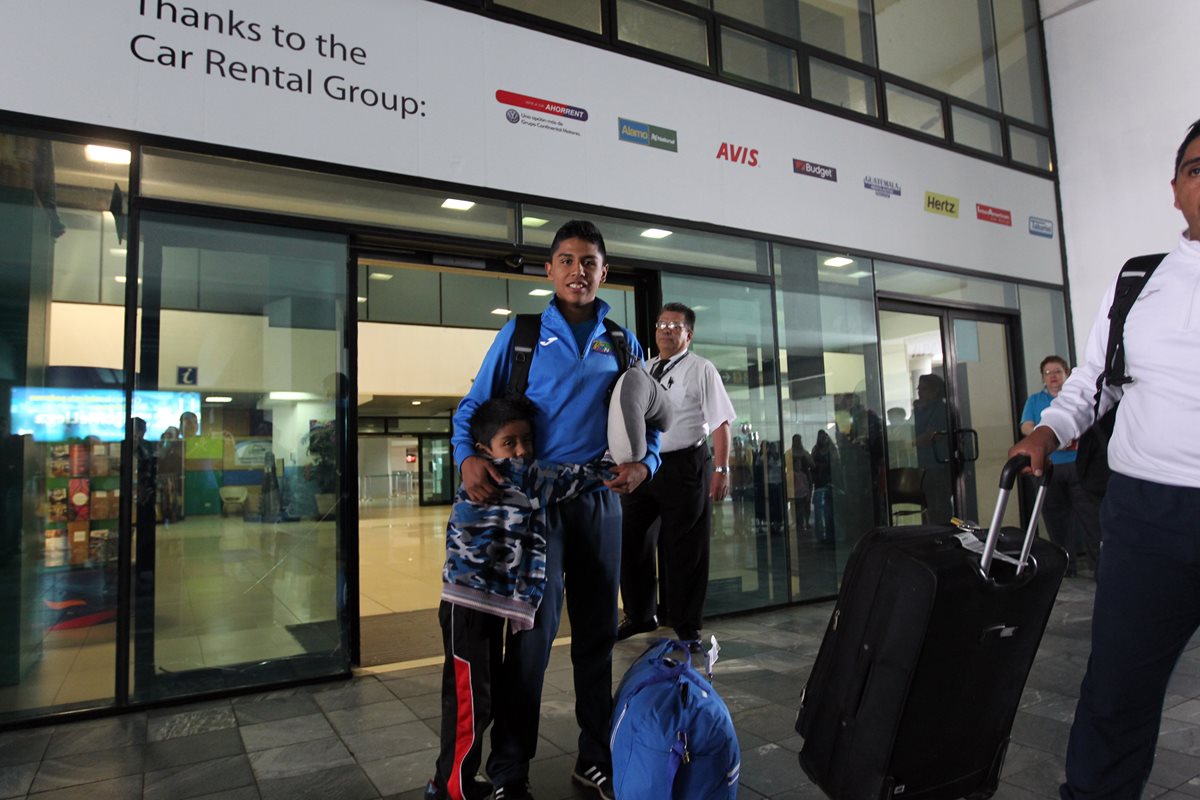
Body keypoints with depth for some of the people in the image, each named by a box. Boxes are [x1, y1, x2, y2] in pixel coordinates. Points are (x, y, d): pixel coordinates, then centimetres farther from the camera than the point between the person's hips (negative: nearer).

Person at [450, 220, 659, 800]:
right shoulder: (520, 334, 3)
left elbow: (648, 422, 11)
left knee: (597, 631, 13)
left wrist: (644, 463, -9)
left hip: (600, 499, 4)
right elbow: (473, 406, 2)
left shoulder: (624, 345, 11)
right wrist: (468, 456, -17)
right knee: (532, 630, -2)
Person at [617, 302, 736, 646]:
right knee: (631, 542, 11)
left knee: (685, 551, 3)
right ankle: (640, 615, 31)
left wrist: (721, 470, -16)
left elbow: (720, 423, -9)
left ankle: (688, 628, 20)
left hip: (685, 466, -5)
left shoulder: (701, 370, -3)